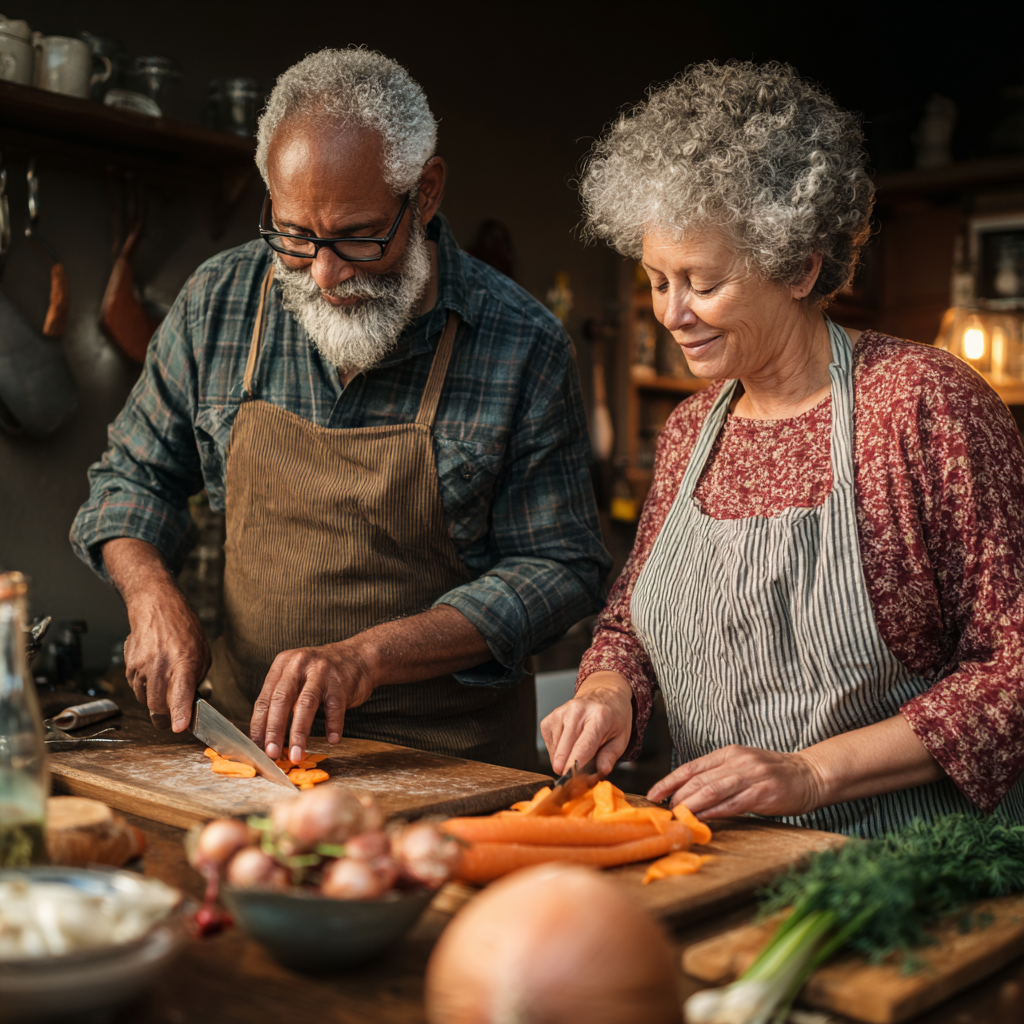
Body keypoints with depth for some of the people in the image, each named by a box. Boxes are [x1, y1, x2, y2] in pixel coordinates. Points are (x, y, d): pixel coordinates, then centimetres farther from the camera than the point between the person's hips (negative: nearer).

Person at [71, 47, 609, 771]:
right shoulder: (219, 302, 0)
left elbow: (560, 568, -8)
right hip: (251, 728, 2)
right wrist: (152, 594, -6)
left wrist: (369, 656, -19)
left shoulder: (524, 345, -10)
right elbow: (134, 475, 14)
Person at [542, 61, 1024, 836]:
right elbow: (631, 620, 22)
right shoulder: (690, 429, 11)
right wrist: (608, 691, 0)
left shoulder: (924, 401, -8)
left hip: (907, 861, -4)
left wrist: (812, 771, -16)